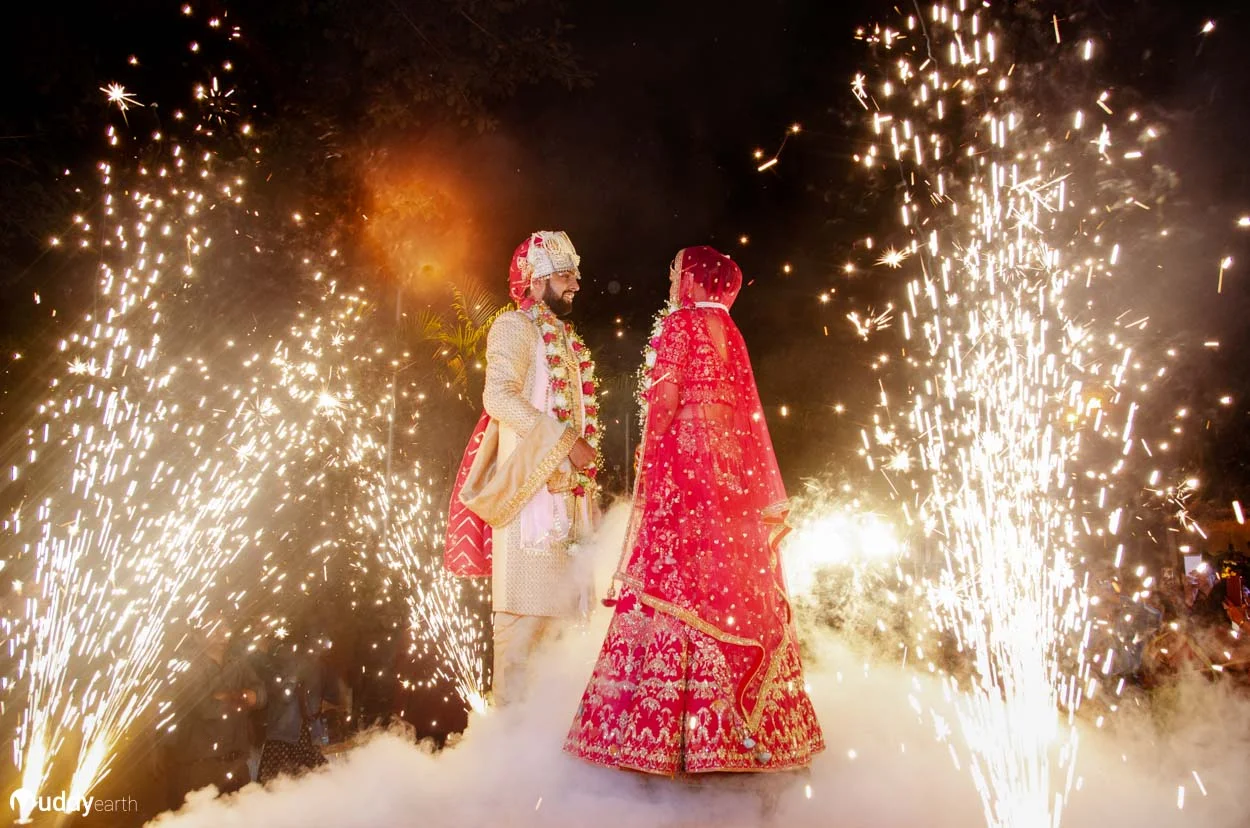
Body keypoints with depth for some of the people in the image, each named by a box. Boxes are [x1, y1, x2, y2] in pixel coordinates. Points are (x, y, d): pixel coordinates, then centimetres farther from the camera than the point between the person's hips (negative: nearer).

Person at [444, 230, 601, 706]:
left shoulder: (562, 338, 23)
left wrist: (586, 459, 14)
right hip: (530, 487, -8)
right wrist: (566, 443, -17)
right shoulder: (515, 328, -1)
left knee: (559, 601, 7)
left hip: (565, 487, 8)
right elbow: (499, 397, -17)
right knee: (524, 609, -9)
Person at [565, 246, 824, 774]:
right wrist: (763, 490, 19)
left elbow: (665, 400, -11)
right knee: (738, 587, 7)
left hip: (686, 457, -7)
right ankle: (756, 729, 12)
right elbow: (747, 411, 16)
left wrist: (646, 466, -6)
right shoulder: (729, 331, 17)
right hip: (735, 468, 7)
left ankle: (670, 732, -7)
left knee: (679, 578, -7)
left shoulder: (680, 323, -2)